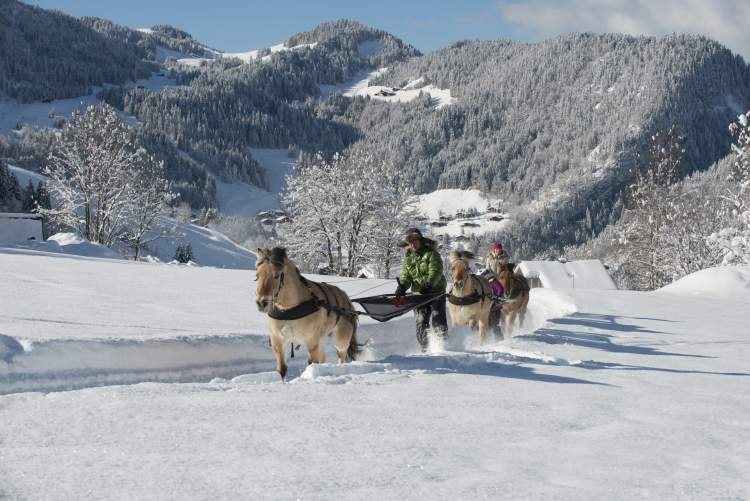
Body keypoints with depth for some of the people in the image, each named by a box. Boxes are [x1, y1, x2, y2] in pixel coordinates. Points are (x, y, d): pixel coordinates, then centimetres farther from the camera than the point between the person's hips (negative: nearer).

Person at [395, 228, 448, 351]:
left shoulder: (431, 254, -5)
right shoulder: (408, 258, 12)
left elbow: (436, 272, -17)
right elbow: (405, 276, 6)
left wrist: (428, 285, -31)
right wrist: (402, 287, -15)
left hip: (435, 290, -4)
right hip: (418, 293, 4)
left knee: (438, 319, -10)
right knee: (421, 322, -1)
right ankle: (425, 348, 4)